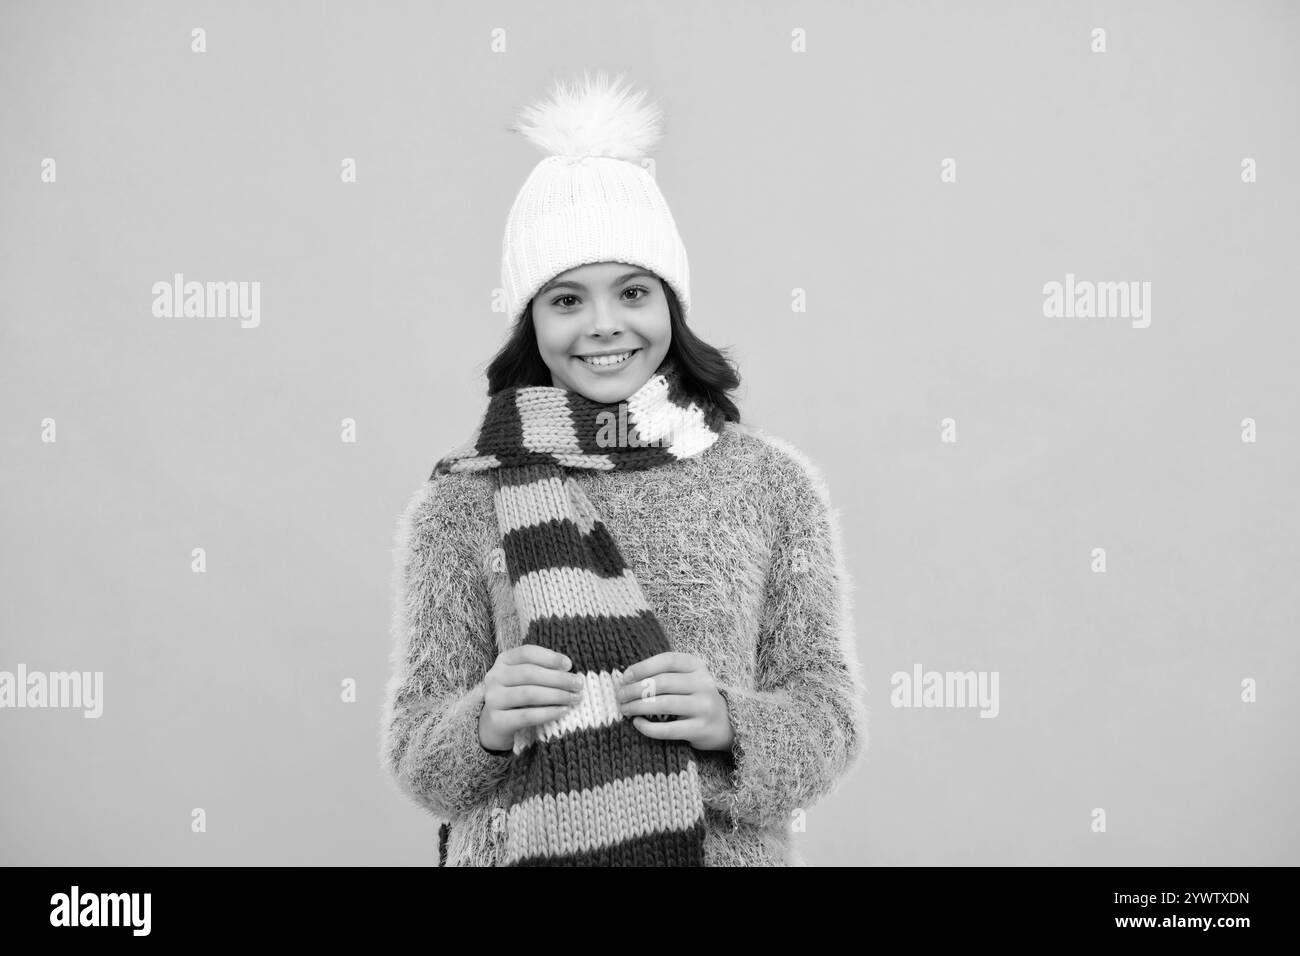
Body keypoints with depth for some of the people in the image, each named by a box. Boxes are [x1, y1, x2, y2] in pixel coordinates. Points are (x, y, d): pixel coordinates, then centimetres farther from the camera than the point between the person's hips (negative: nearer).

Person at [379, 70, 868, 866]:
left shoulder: (774, 485, -4)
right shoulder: (462, 504, -6)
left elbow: (831, 713, -2)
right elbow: (414, 756, -3)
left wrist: (730, 722, -21)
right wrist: (485, 726, -24)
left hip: (733, 849, 1)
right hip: (522, 846, 0)